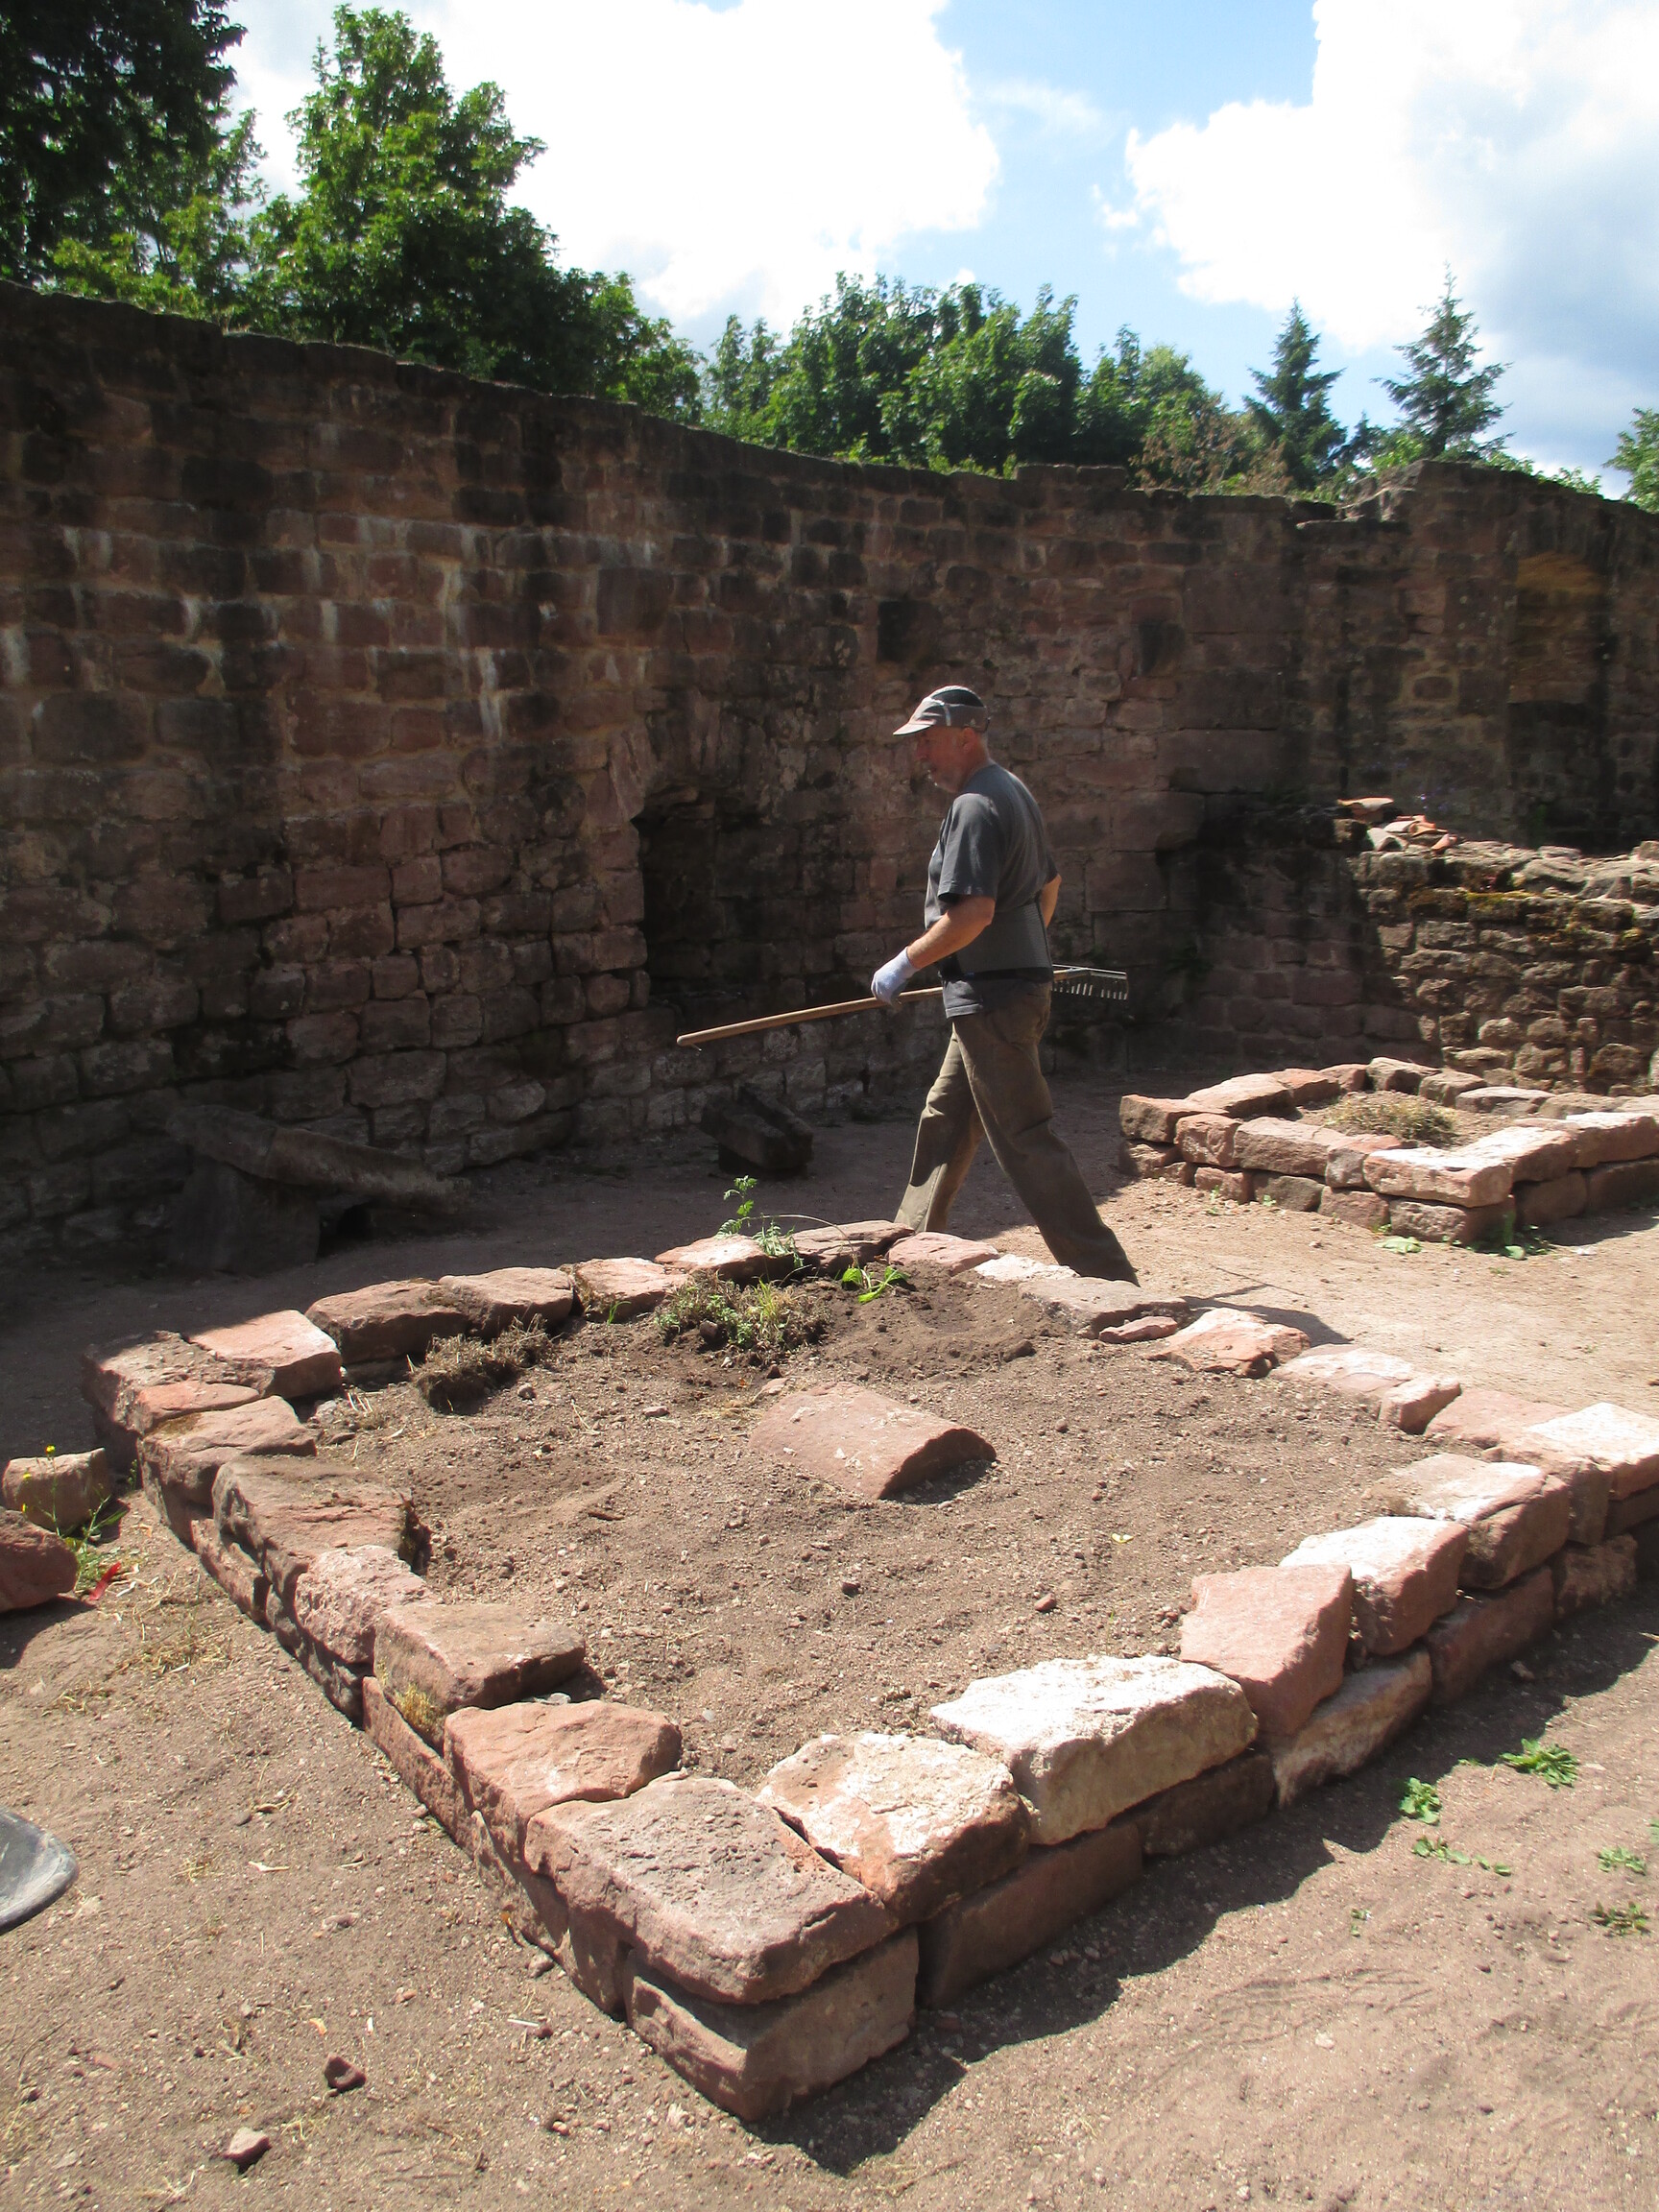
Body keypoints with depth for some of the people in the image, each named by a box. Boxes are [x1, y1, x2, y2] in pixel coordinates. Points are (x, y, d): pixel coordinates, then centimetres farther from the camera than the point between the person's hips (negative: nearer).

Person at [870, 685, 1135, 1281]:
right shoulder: (1013, 791, 15)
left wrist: (903, 965, -17)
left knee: (1027, 1141, -7)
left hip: (993, 999, -11)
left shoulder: (975, 807, -17)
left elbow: (974, 912, -27)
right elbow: (1050, 882, 26)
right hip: (1020, 979, 11)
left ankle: (1106, 1273, -4)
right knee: (945, 1120, 19)